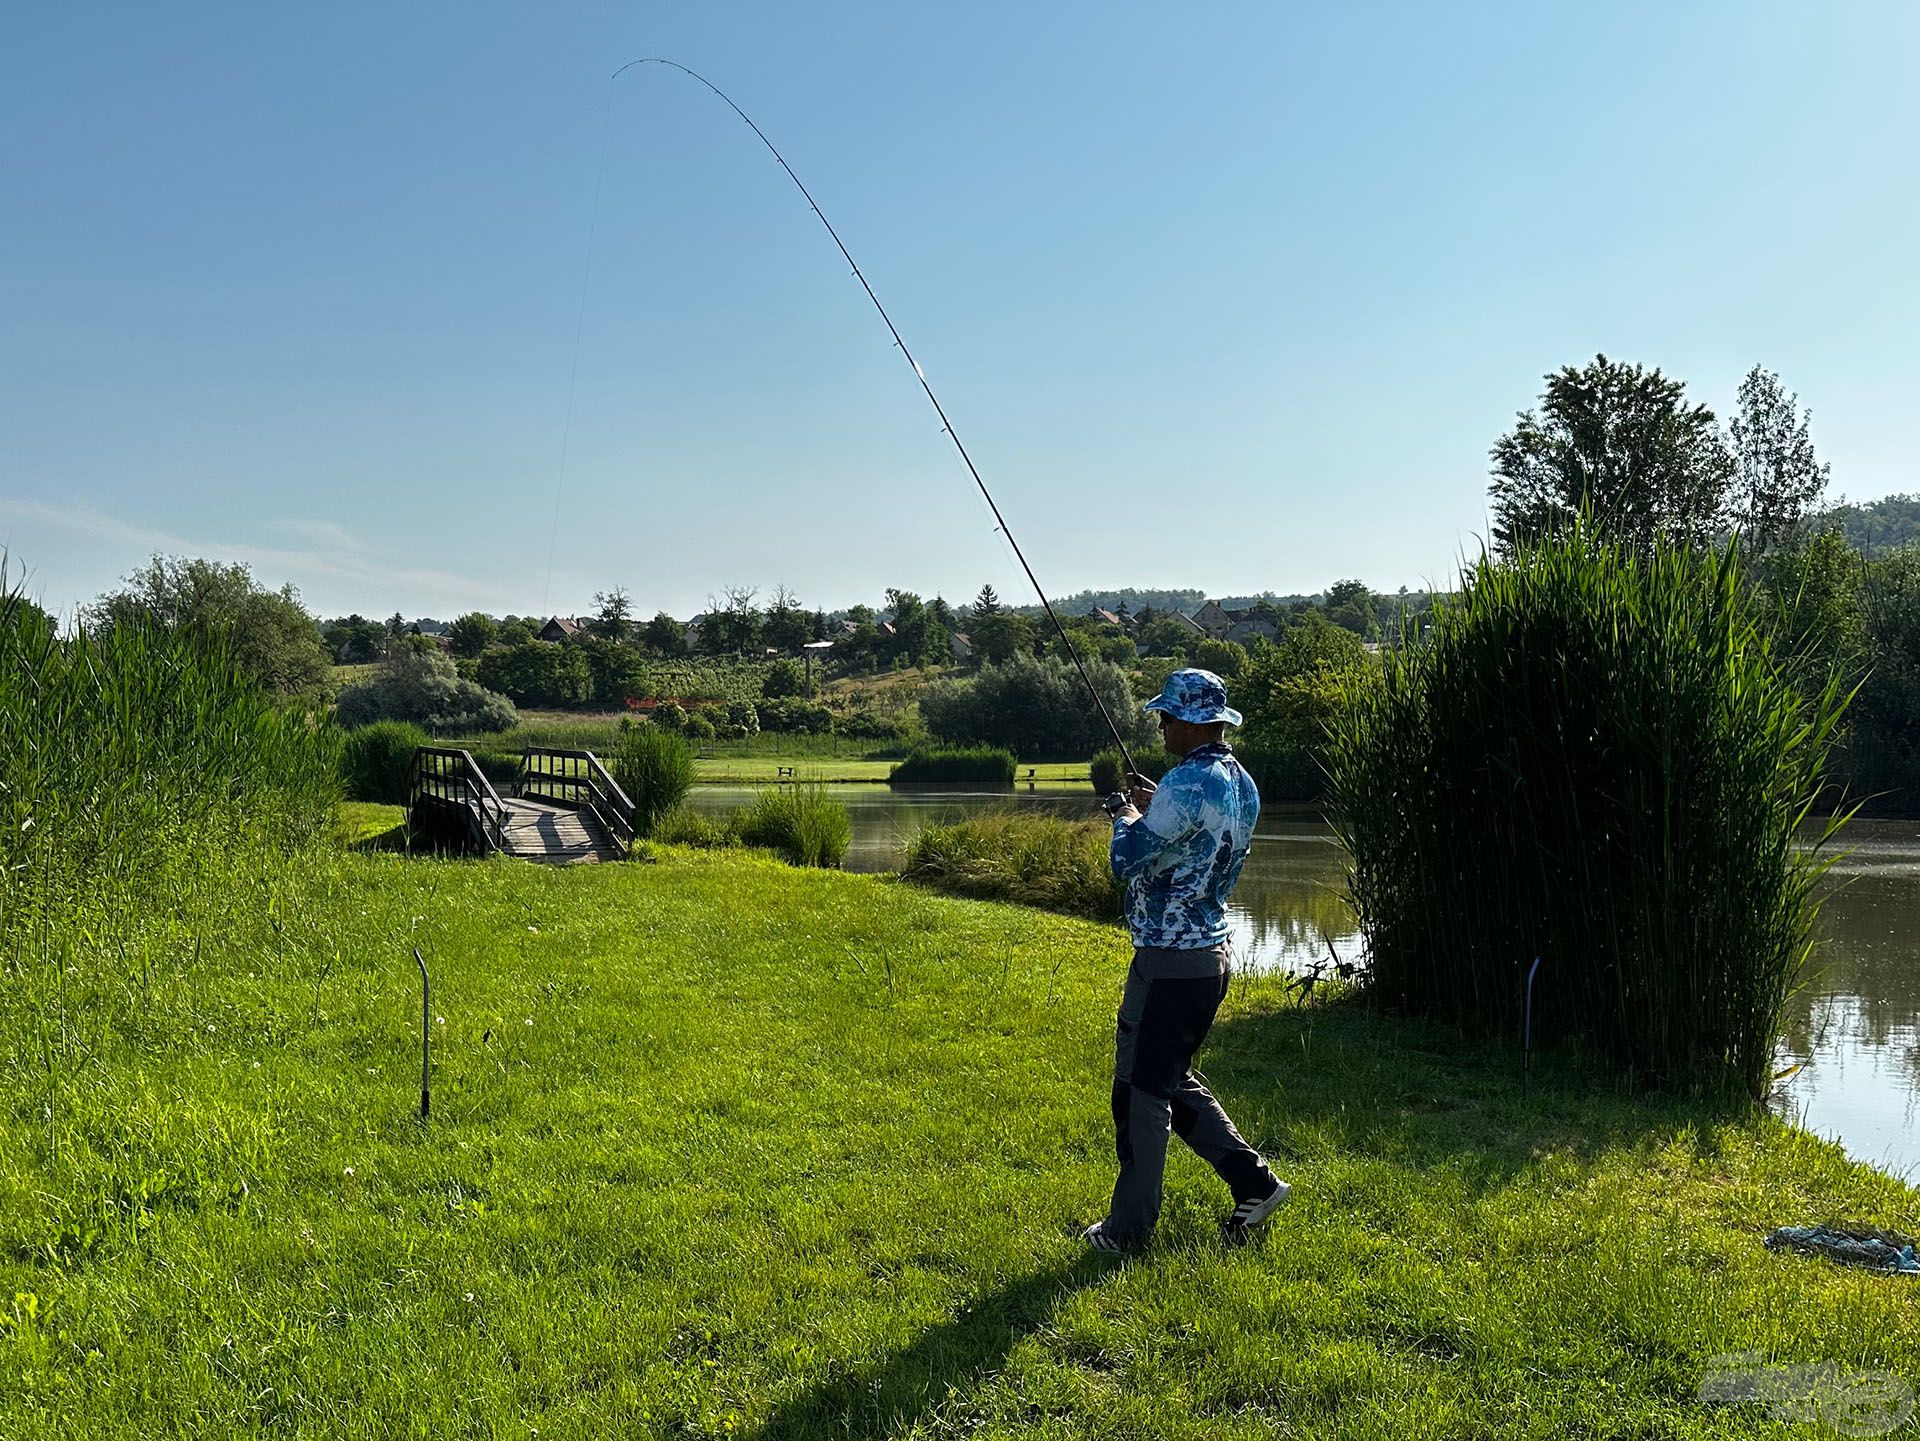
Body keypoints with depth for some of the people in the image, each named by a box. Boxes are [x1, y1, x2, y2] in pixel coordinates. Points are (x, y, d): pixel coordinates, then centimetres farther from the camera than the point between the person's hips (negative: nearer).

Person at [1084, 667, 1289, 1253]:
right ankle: (1254, 1182, 20)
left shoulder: (1186, 783, -21)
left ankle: (1128, 1229, 12)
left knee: (1143, 1094, 2)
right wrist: (1154, 809, 16)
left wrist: (1126, 817, -1)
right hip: (1213, 954, 9)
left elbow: (1127, 860, -20)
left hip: (1169, 962, -9)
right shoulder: (1243, 785, 8)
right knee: (1174, 1081, 22)